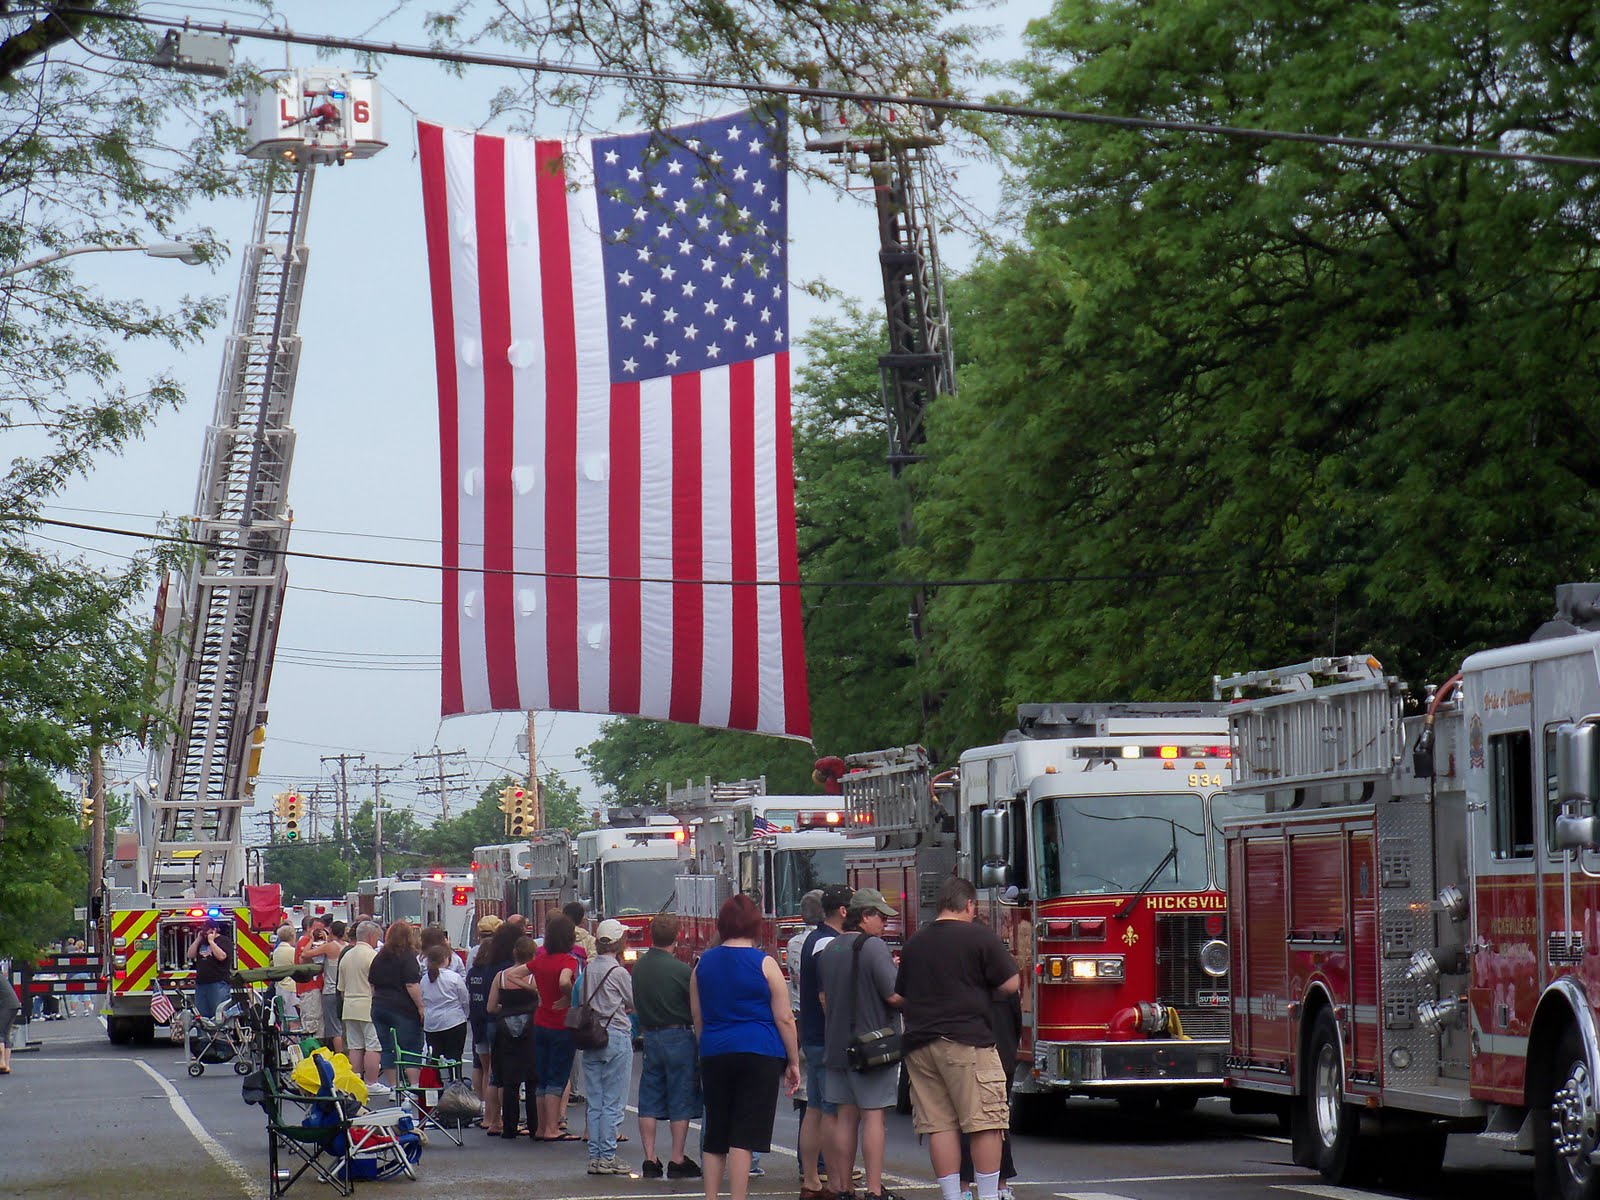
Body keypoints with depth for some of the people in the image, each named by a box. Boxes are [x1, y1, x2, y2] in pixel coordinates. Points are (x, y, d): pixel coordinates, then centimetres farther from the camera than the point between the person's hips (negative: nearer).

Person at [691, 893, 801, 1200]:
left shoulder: (703, 964, 7)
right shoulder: (764, 964, -5)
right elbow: (784, 1018, -4)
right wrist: (793, 1062, 3)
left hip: (714, 1056, 4)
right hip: (760, 1054, -4)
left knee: (715, 1136, 12)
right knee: (744, 1136, -5)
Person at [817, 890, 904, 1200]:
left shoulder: (829, 950, 10)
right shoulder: (874, 947, -14)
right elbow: (895, 996, -18)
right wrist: (897, 972, -1)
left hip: (837, 1045, 7)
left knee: (846, 1116, 11)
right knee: (873, 1116, -5)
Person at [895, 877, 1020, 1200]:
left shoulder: (915, 943, 14)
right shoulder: (979, 937, -4)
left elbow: (901, 995, 22)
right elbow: (1010, 985, -4)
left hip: (919, 1042, 6)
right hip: (966, 1040, -6)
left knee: (939, 1125, 4)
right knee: (985, 1123, -3)